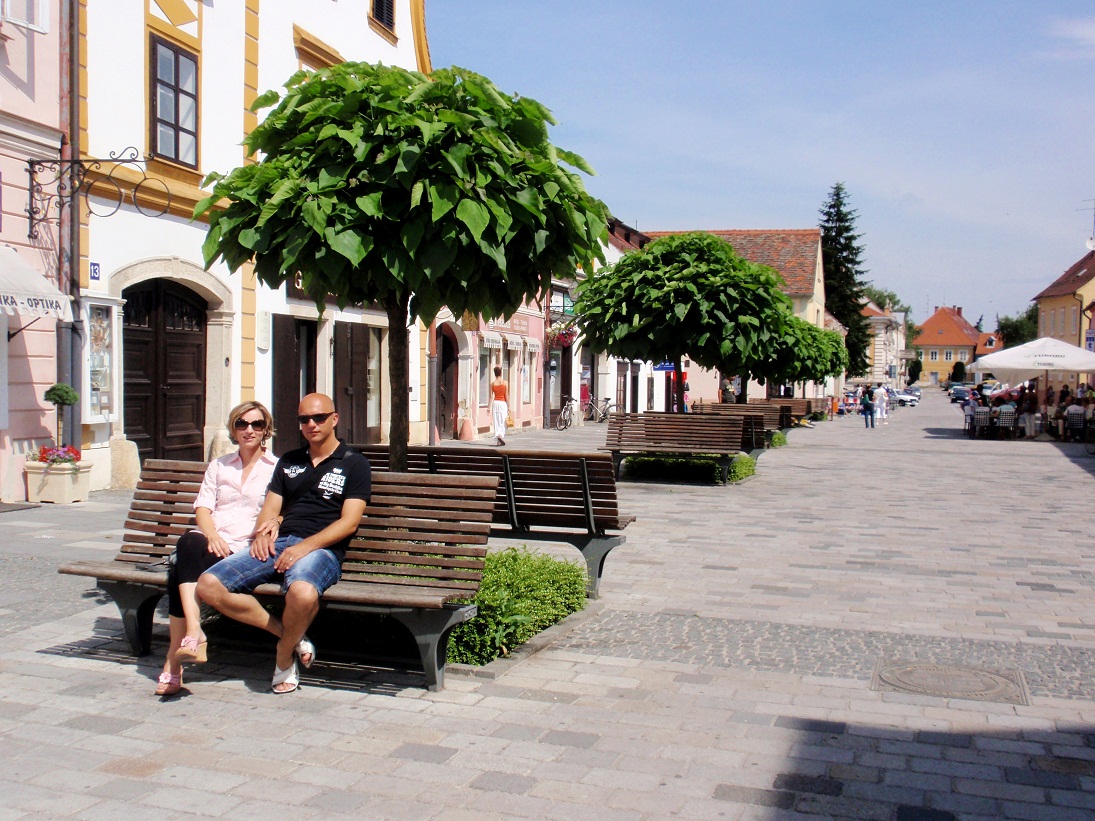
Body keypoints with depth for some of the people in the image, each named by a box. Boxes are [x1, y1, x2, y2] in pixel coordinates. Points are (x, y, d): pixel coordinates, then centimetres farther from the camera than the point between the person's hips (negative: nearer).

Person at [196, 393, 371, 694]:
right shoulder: (288, 462, 25)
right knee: (209, 585, -17)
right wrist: (263, 530, -3)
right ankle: (290, 634, -7)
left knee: (302, 592, -41)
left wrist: (305, 546, -16)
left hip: (321, 549, -6)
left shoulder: (354, 464, 7)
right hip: (277, 545, 6)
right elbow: (270, 509, 22)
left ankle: (284, 658, -9)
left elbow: (349, 522, -3)